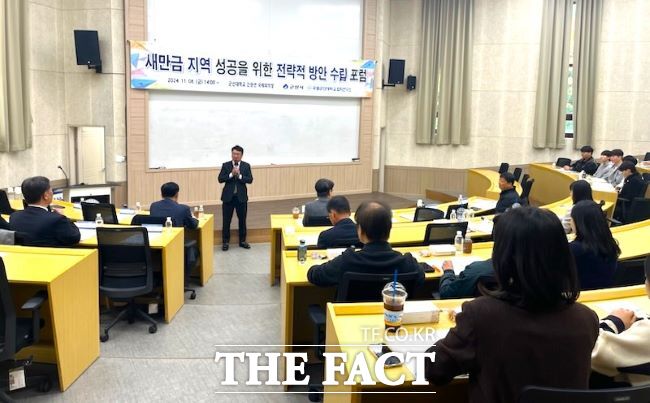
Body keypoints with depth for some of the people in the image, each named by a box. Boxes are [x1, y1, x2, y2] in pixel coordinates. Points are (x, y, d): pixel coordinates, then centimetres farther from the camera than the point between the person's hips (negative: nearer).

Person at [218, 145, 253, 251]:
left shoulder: (246, 166, 2)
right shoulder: (225, 165, 1)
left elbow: (250, 180, -7)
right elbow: (220, 179, -7)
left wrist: (239, 175, -21)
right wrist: (231, 174, -20)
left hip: (241, 196, 1)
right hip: (228, 196, -1)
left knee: (242, 220, 9)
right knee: (226, 220, 2)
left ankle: (242, 241, 21)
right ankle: (225, 242, 12)